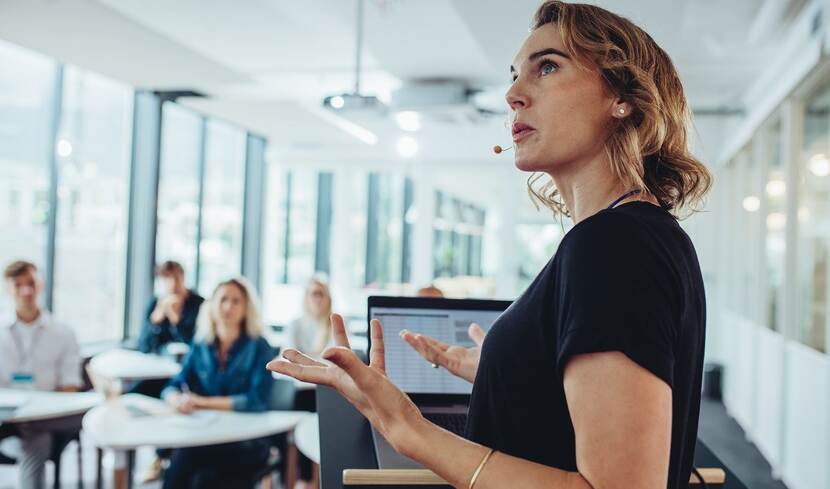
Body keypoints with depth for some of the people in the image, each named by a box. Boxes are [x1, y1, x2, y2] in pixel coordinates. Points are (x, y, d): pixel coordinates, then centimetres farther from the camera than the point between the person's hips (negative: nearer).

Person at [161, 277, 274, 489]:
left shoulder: (258, 347, -5)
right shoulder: (201, 347, 8)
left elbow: (257, 401, -15)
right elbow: (172, 387, 5)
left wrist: (204, 402, -14)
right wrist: (179, 400, -19)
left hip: (247, 441, -3)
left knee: (186, 455, -29)